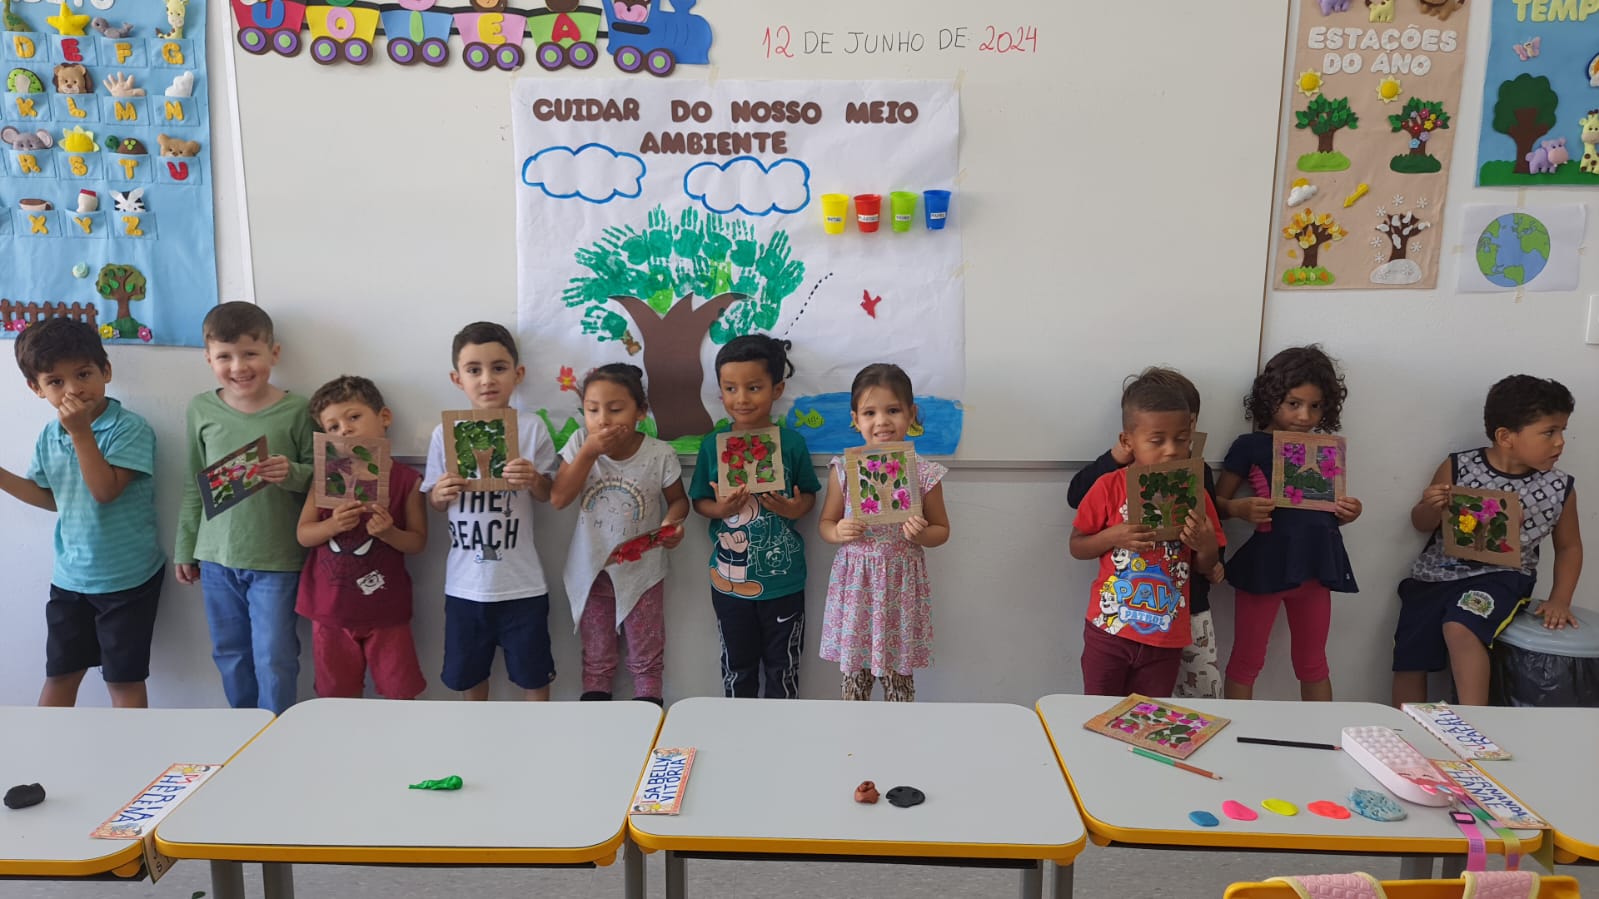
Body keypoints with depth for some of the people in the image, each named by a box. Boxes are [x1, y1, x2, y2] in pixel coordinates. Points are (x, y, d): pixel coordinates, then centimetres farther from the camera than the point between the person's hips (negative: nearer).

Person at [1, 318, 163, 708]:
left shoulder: (130, 428, -17)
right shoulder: (49, 437, 3)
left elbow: (105, 490, -25)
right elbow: (52, 497, 16)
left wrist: (81, 431, -28)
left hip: (127, 577, -6)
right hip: (69, 577, 6)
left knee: (124, 678, 4)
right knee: (59, 674, 17)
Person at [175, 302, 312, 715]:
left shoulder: (295, 409, -10)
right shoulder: (202, 408, 1)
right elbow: (194, 484, 10)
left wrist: (291, 473, -25)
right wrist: (185, 548, 15)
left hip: (277, 558, -4)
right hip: (217, 556, 4)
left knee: (274, 658, 4)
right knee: (229, 653, 17)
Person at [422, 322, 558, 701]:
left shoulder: (532, 428, -6)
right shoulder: (445, 433, -1)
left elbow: (548, 494, 2)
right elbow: (434, 500, 7)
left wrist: (533, 480, -19)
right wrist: (441, 494, -15)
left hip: (520, 580, -2)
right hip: (465, 580, 2)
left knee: (534, 671, 12)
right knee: (468, 671, 18)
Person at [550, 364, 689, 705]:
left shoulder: (660, 454, -19)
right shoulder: (580, 443, -14)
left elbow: (678, 500, -4)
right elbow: (558, 498, -18)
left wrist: (672, 522, -27)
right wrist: (589, 452, -27)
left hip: (641, 571, -1)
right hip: (590, 571, 2)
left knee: (646, 654, 17)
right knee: (595, 653, 21)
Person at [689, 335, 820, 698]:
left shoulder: (792, 442, -8)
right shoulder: (712, 444, -5)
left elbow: (809, 494, 2)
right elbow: (699, 501, 2)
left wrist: (796, 509, -19)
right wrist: (720, 509, -19)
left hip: (783, 578, -1)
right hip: (729, 577, 1)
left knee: (783, 665, 14)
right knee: (737, 665, 17)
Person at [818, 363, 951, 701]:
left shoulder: (924, 473, -6)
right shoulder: (844, 469, -3)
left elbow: (942, 530, 5)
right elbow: (825, 523, 8)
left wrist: (921, 534, -16)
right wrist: (839, 532, -15)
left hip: (901, 583, -1)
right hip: (855, 581, 1)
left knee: (899, 673, 10)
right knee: (854, 671, 12)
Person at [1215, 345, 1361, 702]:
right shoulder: (1250, 446, -6)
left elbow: (1328, 511, 19)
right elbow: (1217, 502, -3)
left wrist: (1347, 513, -2)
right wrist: (1240, 508, -23)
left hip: (1315, 565, 4)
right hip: (1264, 565, -4)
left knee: (1313, 663, 19)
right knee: (1247, 660, 9)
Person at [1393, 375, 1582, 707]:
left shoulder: (1560, 489, -3)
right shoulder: (1457, 468, -7)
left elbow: (1569, 546, 12)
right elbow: (1423, 524, 5)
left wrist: (1560, 599, 1)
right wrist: (1430, 506, -18)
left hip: (1501, 576, -1)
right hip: (1436, 573, 2)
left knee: (1460, 628, -32)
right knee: (1409, 660, 2)